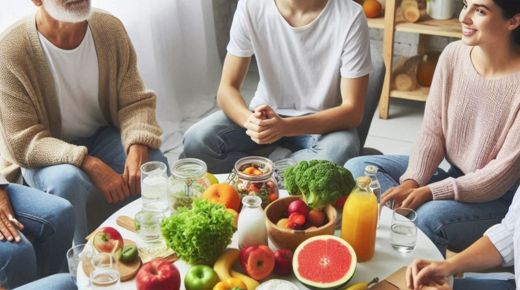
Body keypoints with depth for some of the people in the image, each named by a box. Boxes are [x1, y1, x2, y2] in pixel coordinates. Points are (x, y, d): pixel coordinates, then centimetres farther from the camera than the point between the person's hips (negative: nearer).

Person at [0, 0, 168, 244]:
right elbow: (23, 142, -20)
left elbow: (135, 101, -7)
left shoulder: (110, 28, -10)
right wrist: (90, 165, -33)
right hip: (43, 156, -3)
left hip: (102, 136, 4)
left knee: (154, 164, -23)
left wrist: (138, 149, -28)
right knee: (67, 179, -35)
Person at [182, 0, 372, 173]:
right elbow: (227, 89, -9)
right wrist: (250, 119, -33)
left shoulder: (349, 17, -19)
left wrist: (285, 126, -34)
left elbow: (353, 111, -19)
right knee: (196, 141, -23)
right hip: (266, 114, 2)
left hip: (324, 122, -2)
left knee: (336, 154, -36)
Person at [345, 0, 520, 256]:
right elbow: (431, 132, -3)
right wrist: (411, 182, -19)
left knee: (430, 216, -36)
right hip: (450, 172, 6)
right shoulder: (453, 54, -6)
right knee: (357, 168, -10)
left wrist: (429, 192, -25)